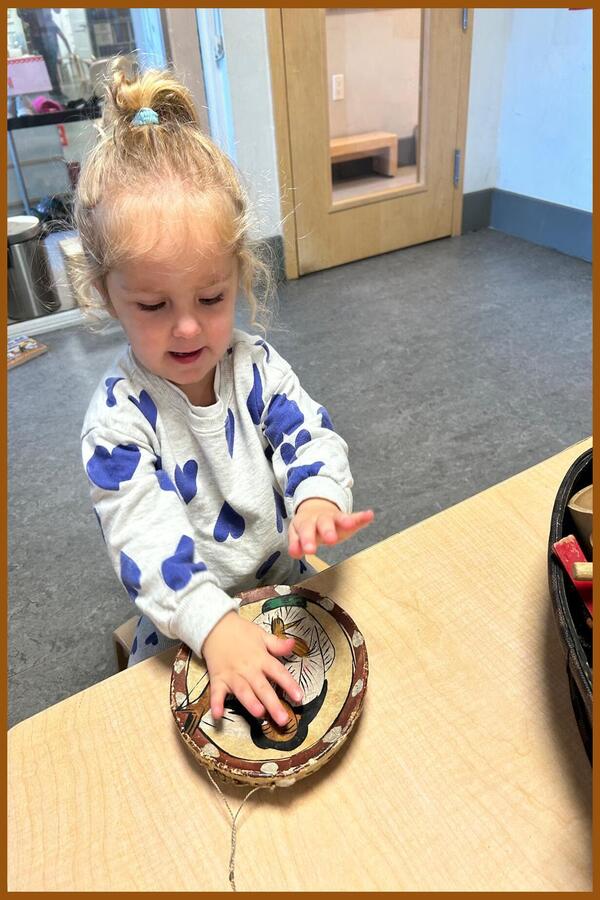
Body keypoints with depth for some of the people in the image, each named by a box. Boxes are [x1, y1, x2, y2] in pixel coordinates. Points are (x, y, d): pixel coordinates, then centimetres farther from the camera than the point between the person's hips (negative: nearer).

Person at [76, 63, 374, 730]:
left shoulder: (255, 365, -7)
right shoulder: (119, 416, -18)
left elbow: (309, 435, -13)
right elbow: (146, 537, -25)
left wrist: (317, 497, -37)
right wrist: (214, 624, -38)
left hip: (286, 585, 3)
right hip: (184, 625, -2)